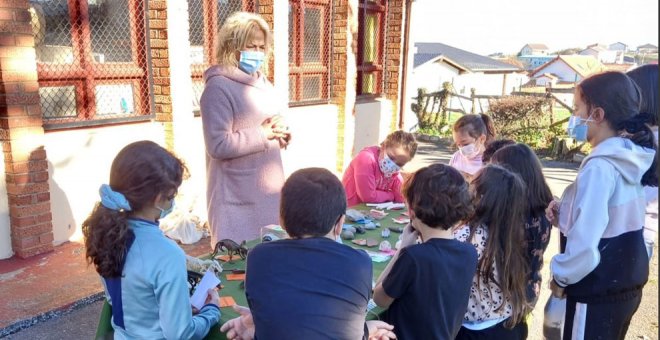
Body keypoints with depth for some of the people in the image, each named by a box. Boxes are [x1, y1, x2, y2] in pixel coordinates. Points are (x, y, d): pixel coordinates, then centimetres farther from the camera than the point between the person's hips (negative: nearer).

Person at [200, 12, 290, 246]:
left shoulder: (263, 83, 12)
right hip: (238, 196, -8)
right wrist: (263, 134, -18)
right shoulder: (219, 87, -13)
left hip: (269, 190, 8)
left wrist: (282, 134, -1)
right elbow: (218, 145, -21)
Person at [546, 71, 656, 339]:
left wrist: (561, 277, -10)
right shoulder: (631, 159, 3)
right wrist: (565, 214, 1)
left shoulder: (600, 167, -23)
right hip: (627, 286, 8)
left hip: (598, 294, -8)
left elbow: (585, 243, -27)